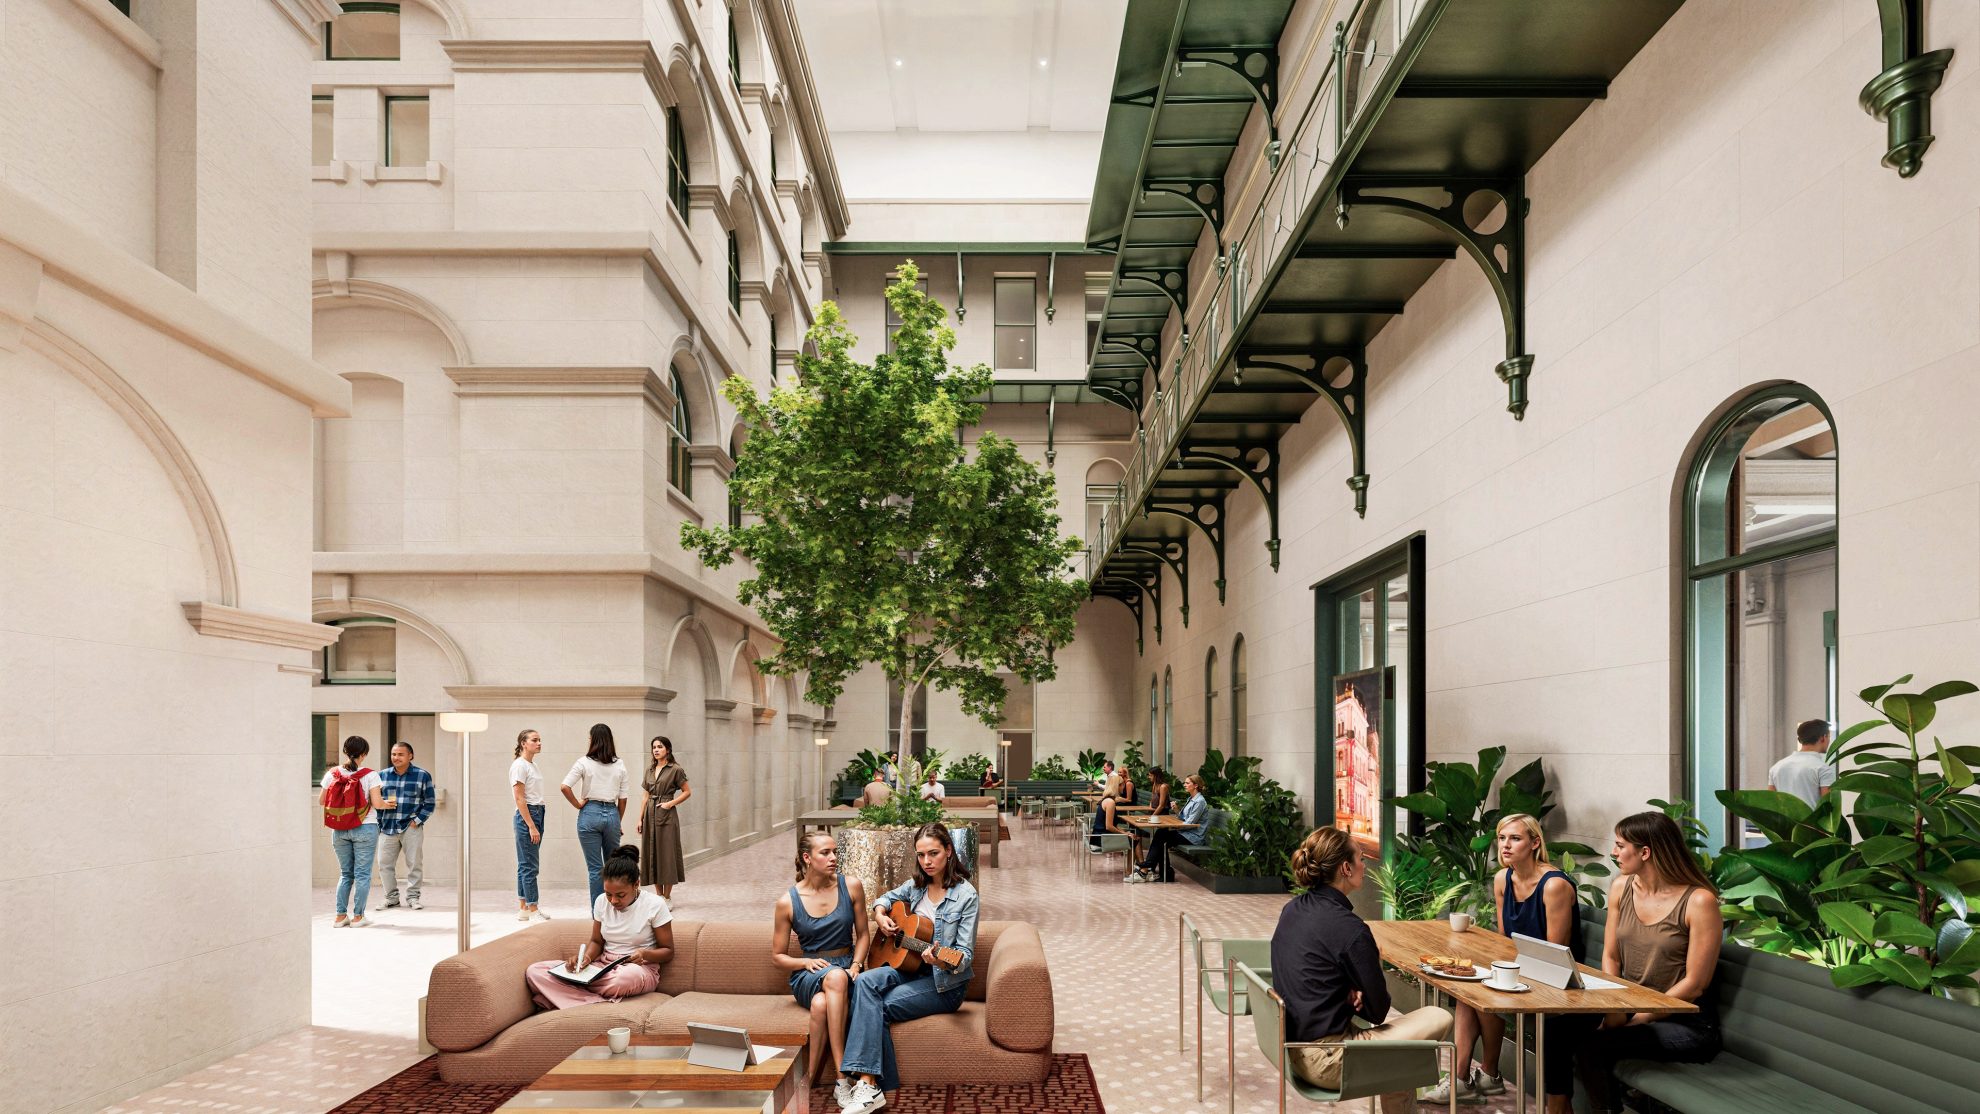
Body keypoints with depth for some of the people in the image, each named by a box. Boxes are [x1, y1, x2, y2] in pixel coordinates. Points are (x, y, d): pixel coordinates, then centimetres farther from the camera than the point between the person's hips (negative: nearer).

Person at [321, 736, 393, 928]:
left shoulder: (332, 774, -1)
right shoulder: (369, 775, -10)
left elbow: (323, 801, 6)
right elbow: (377, 803, -14)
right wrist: (388, 803, 6)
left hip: (339, 831, 4)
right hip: (364, 829, -3)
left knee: (345, 873, 15)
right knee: (362, 873, 5)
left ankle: (340, 916, 14)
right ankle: (357, 916, 6)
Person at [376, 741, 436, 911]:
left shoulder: (423, 776, 1)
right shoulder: (383, 775, 10)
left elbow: (429, 803, 3)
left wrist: (417, 820, -7)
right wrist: (379, 823, 6)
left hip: (411, 827, -3)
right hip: (387, 828, 3)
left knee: (413, 864, 0)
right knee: (385, 863, 3)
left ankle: (412, 897, 10)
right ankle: (391, 898, 16)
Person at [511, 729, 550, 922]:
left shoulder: (531, 765, 15)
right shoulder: (519, 765, -11)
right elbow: (520, 799, -16)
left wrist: (537, 824, 14)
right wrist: (531, 826, -19)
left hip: (537, 813, 9)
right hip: (526, 815, -9)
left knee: (526, 864, 12)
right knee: (529, 865, -6)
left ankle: (523, 909, 16)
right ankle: (533, 911, -3)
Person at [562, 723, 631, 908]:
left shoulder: (584, 762, -5)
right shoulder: (619, 765, 3)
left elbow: (565, 787, -14)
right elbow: (622, 798, 6)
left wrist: (578, 804, -1)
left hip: (590, 814, -2)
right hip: (612, 814, 2)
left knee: (595, 868, 4)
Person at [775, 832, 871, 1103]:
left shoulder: (851, 887, 0)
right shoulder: (788, 902, -3)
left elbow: (862, 934, 10)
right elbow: (777, 956, 6)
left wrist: (856, 966, -7)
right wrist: (807, 962, -13)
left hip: (846, 968, 1)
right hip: (808, 975, -1)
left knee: (821, 1004, -38)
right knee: (835, 977, -40)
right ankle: (842, 1079, -38)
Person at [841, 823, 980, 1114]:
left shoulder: (965, 895, -13)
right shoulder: (917, 885, 6)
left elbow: (966, 954, -15)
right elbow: (887, 897, 27)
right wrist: (880, 914, 3)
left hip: (945, 983, -6)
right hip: (910, 968, 6)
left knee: (877, 1008, -25)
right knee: (865, 982, -25)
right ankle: (867, 1085, -32)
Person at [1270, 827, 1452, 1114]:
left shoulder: (1292, 910, 5)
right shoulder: (1349, 928, -19)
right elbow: (1378, 1011, -12)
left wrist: (1350, 993, -1)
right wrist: (1356, 996, 7)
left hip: (1293, 1050, 9)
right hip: (1326, 1061, -9)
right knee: (1439, 1019, 1)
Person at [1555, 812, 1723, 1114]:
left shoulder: (1699, 901, -15)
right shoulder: (1622, 888, 6)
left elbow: (1694, 984, -15)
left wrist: (1635, 1020, -17)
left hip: (1684, 1022, -6)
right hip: (1629, 1007, 6)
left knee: (1592, 1044, -28)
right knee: (1559, 1029, -21)